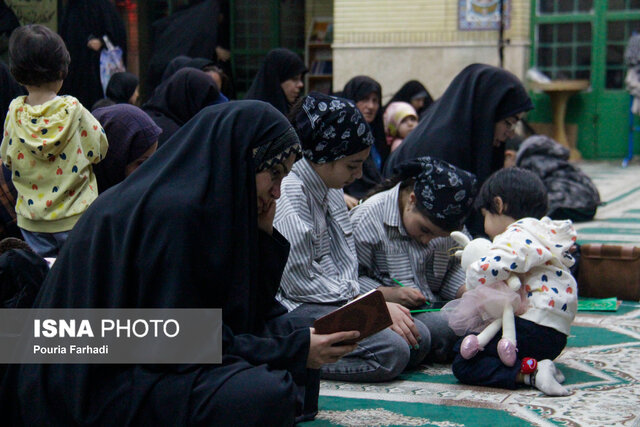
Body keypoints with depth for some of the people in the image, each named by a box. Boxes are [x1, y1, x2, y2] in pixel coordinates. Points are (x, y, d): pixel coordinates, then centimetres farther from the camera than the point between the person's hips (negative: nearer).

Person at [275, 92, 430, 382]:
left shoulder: (331, 188, 13)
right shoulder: (290, 193, -17)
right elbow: (300, 282, -19)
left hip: (342, 299, 10)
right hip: (299, 308, -10)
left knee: (419, 338, -5)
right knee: (392, 351, -24)